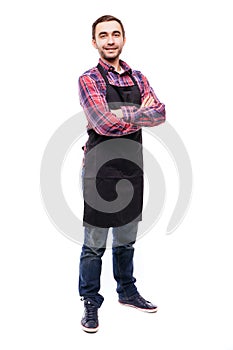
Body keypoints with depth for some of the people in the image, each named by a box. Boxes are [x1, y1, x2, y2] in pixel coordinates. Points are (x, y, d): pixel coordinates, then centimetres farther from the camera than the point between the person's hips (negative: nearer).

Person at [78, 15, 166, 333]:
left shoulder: (138, 78, 11)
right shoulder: (89, 80, -5)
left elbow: (159, 114, -3)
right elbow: (103, 123, -20)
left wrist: (122, 114, -17)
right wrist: (140, 114, -7)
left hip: (132, 167, 5)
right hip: (101, 168, -5)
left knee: (126, 239, 18)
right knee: (95, 243, 3)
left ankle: (127, 292, 35)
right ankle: (91, 303, 17)